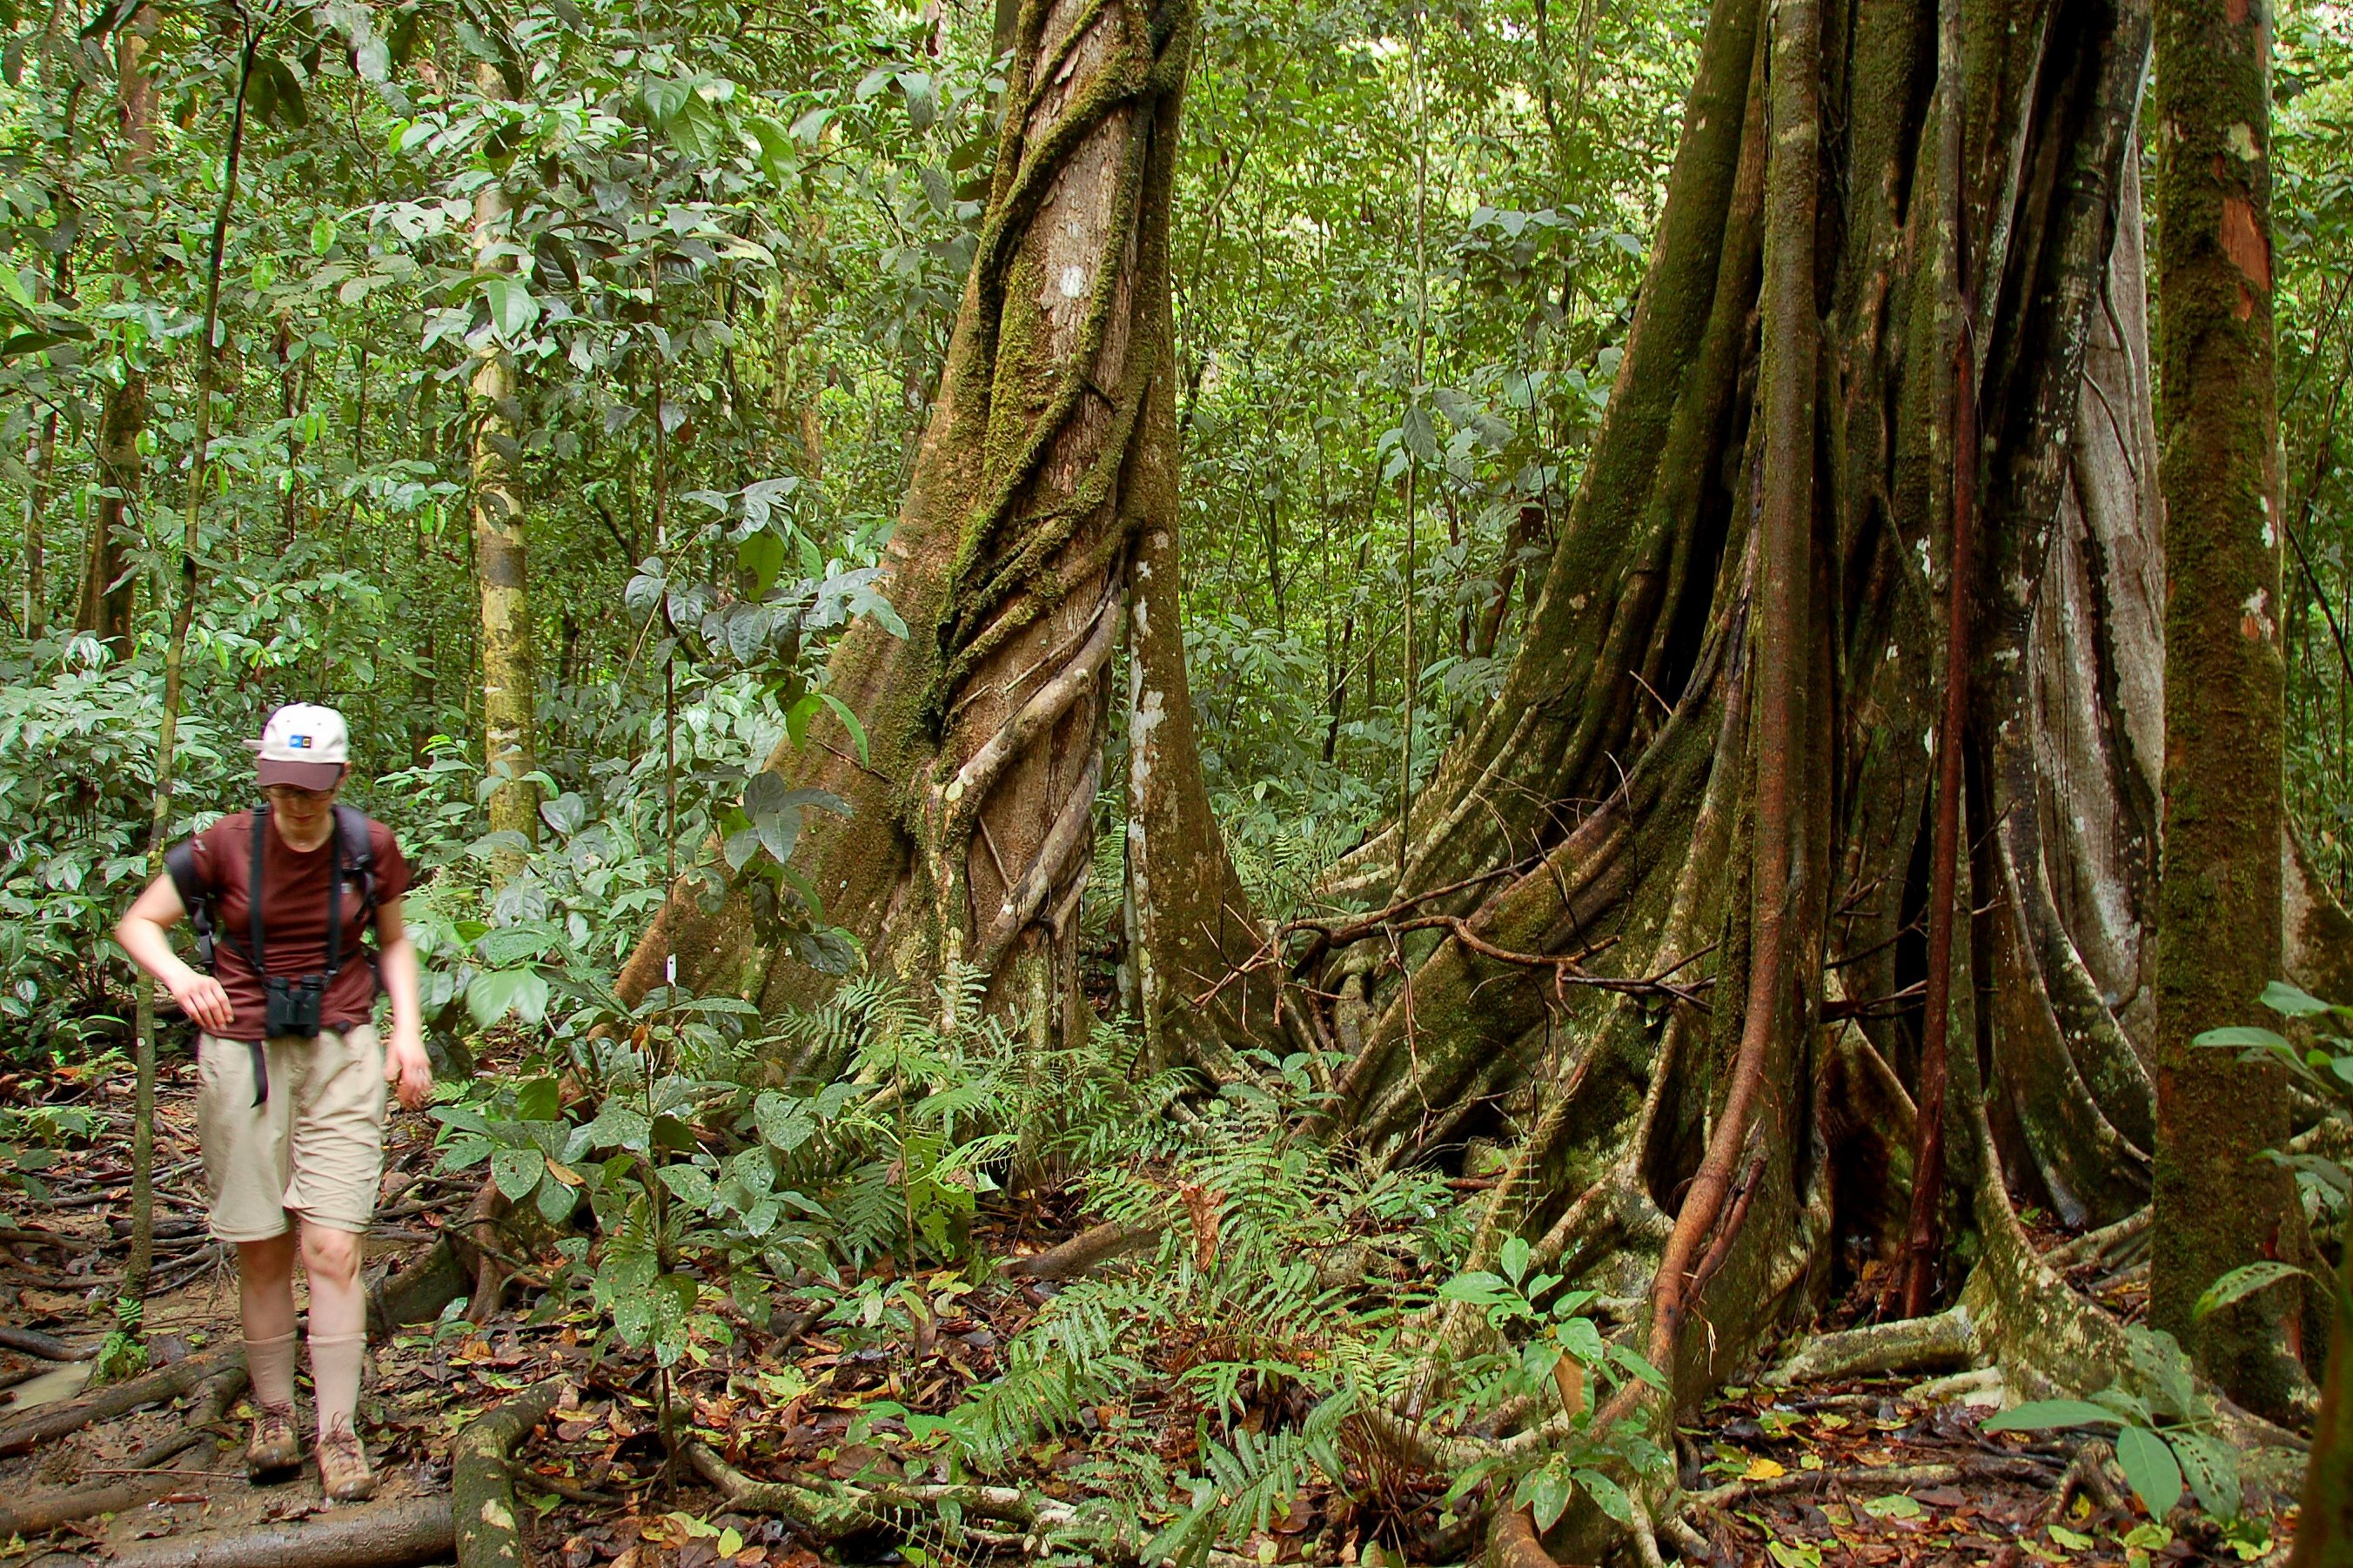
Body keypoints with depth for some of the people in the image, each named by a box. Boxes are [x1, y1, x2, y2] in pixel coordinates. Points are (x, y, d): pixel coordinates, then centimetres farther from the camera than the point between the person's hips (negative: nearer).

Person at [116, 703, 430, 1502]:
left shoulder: (371, 847, -2)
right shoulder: (226, 846, -7)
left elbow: (394, 941, 14)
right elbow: (137, 923, 3)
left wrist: (407, 1031, 2)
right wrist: (180, 976, -18)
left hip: (341, 1054, 0)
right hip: (243, 1054, 0)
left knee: (333, 1249, -6)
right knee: (262, 1250, 6)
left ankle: (338, 1433, 2)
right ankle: (273, 1415, 23)